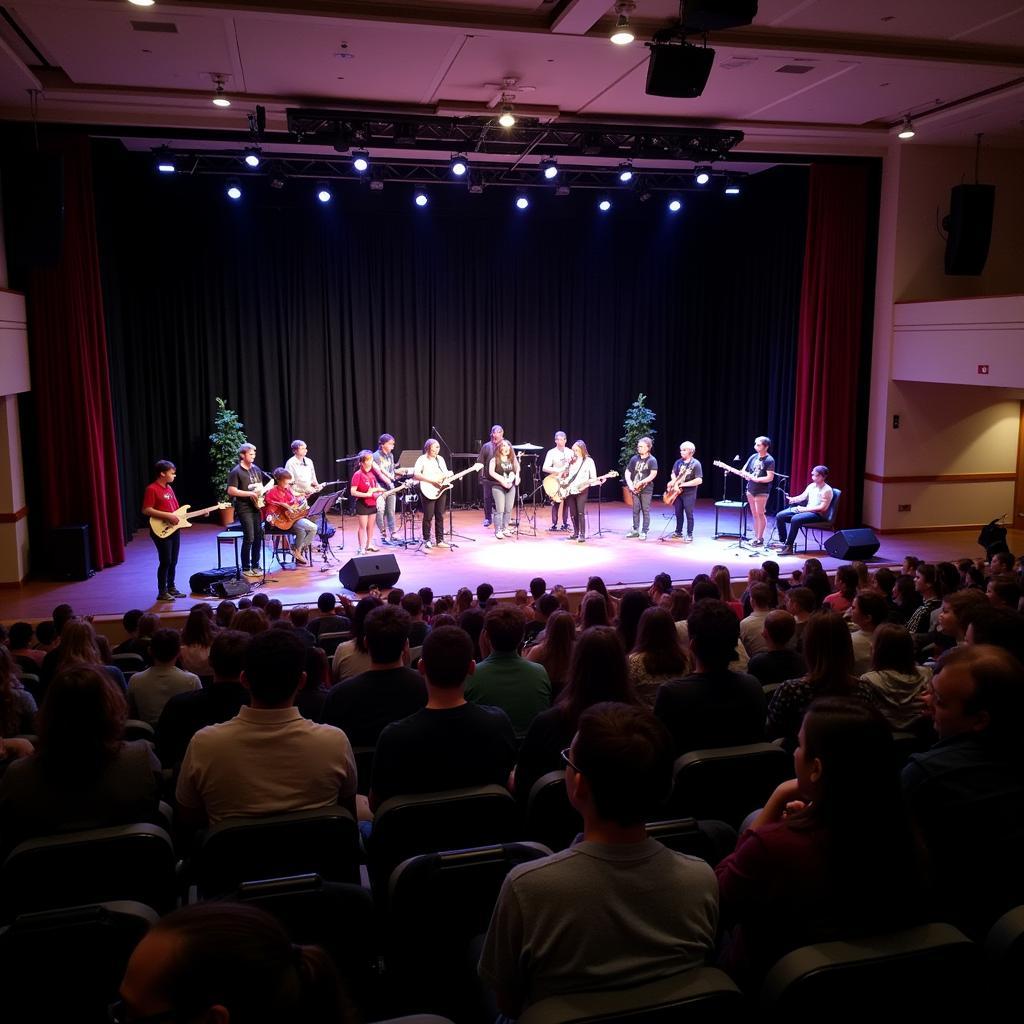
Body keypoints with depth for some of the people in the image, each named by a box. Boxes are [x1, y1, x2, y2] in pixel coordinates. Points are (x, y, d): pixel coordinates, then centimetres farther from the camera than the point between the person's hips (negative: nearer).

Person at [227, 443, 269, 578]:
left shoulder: (256, 469, 12)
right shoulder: (236, 472, -8)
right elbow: (231, 491, -14)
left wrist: (261, 494, 1)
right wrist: (251, 493, -18)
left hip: (256, 506, 7)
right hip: (244, 508, -7)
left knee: (258, 537, 8)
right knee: (249, 538, -8)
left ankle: (255, 566, 18)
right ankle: (245, 568, 1)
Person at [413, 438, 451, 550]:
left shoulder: (440, 459, 15)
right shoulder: (422, 459, -6)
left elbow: (446, 473, 21)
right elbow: (415, 475, -17)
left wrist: (449, 476, -3)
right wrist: (432, 480, -22)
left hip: (441, 490, 6)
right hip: (428, 492, -6)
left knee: (440, 516, 6)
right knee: (428, 516, -3)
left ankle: (440, 540, 12)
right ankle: (426, 539, 11)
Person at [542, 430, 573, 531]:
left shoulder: (570, 452, 7)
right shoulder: (551, 452, -4)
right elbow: (544, 468, -12)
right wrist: (557, 471, -23)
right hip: (556, 480, -3)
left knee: (567, 502, 3)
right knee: (555, 502, -4)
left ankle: (565, 524, 12)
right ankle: (554, 524, 4)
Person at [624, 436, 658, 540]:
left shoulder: (652, 460, -7)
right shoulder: (634, 459, 7)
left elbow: (653, 475, -17)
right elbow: (627, 472, 10)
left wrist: (641, 482, -20)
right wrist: (630, 485, -4)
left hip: (646, 489, -4)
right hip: (635, 489, 5)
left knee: (645, 511, 0)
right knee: (636, 510, 9)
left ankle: (644, 532, 6)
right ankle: (635, 530, 18)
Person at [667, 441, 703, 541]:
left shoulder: (695, 464, -12)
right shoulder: (678, 462, 7)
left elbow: (699, 480, -18)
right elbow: (673, 474, 14)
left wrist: (683, 484, -19)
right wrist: (675, 484, -7)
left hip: (689, 493, -6)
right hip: (678, 491, 6)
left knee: (689, 514, -2)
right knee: (678, 513, 12)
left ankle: (689, 535, 5)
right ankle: (678, 532, 24)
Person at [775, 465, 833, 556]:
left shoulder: (827, 490, -10)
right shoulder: (811, 486, 13)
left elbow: (823, 507, -18)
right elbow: (802, 497, 14)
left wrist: (805, 509, -21)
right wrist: (793, 499, -10)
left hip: (817, 514, -8)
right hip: (805, 510, 8)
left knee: (795, 519, -36)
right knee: (780, 516, -6)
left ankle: (789, 547, -29)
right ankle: (783, 542, -1)